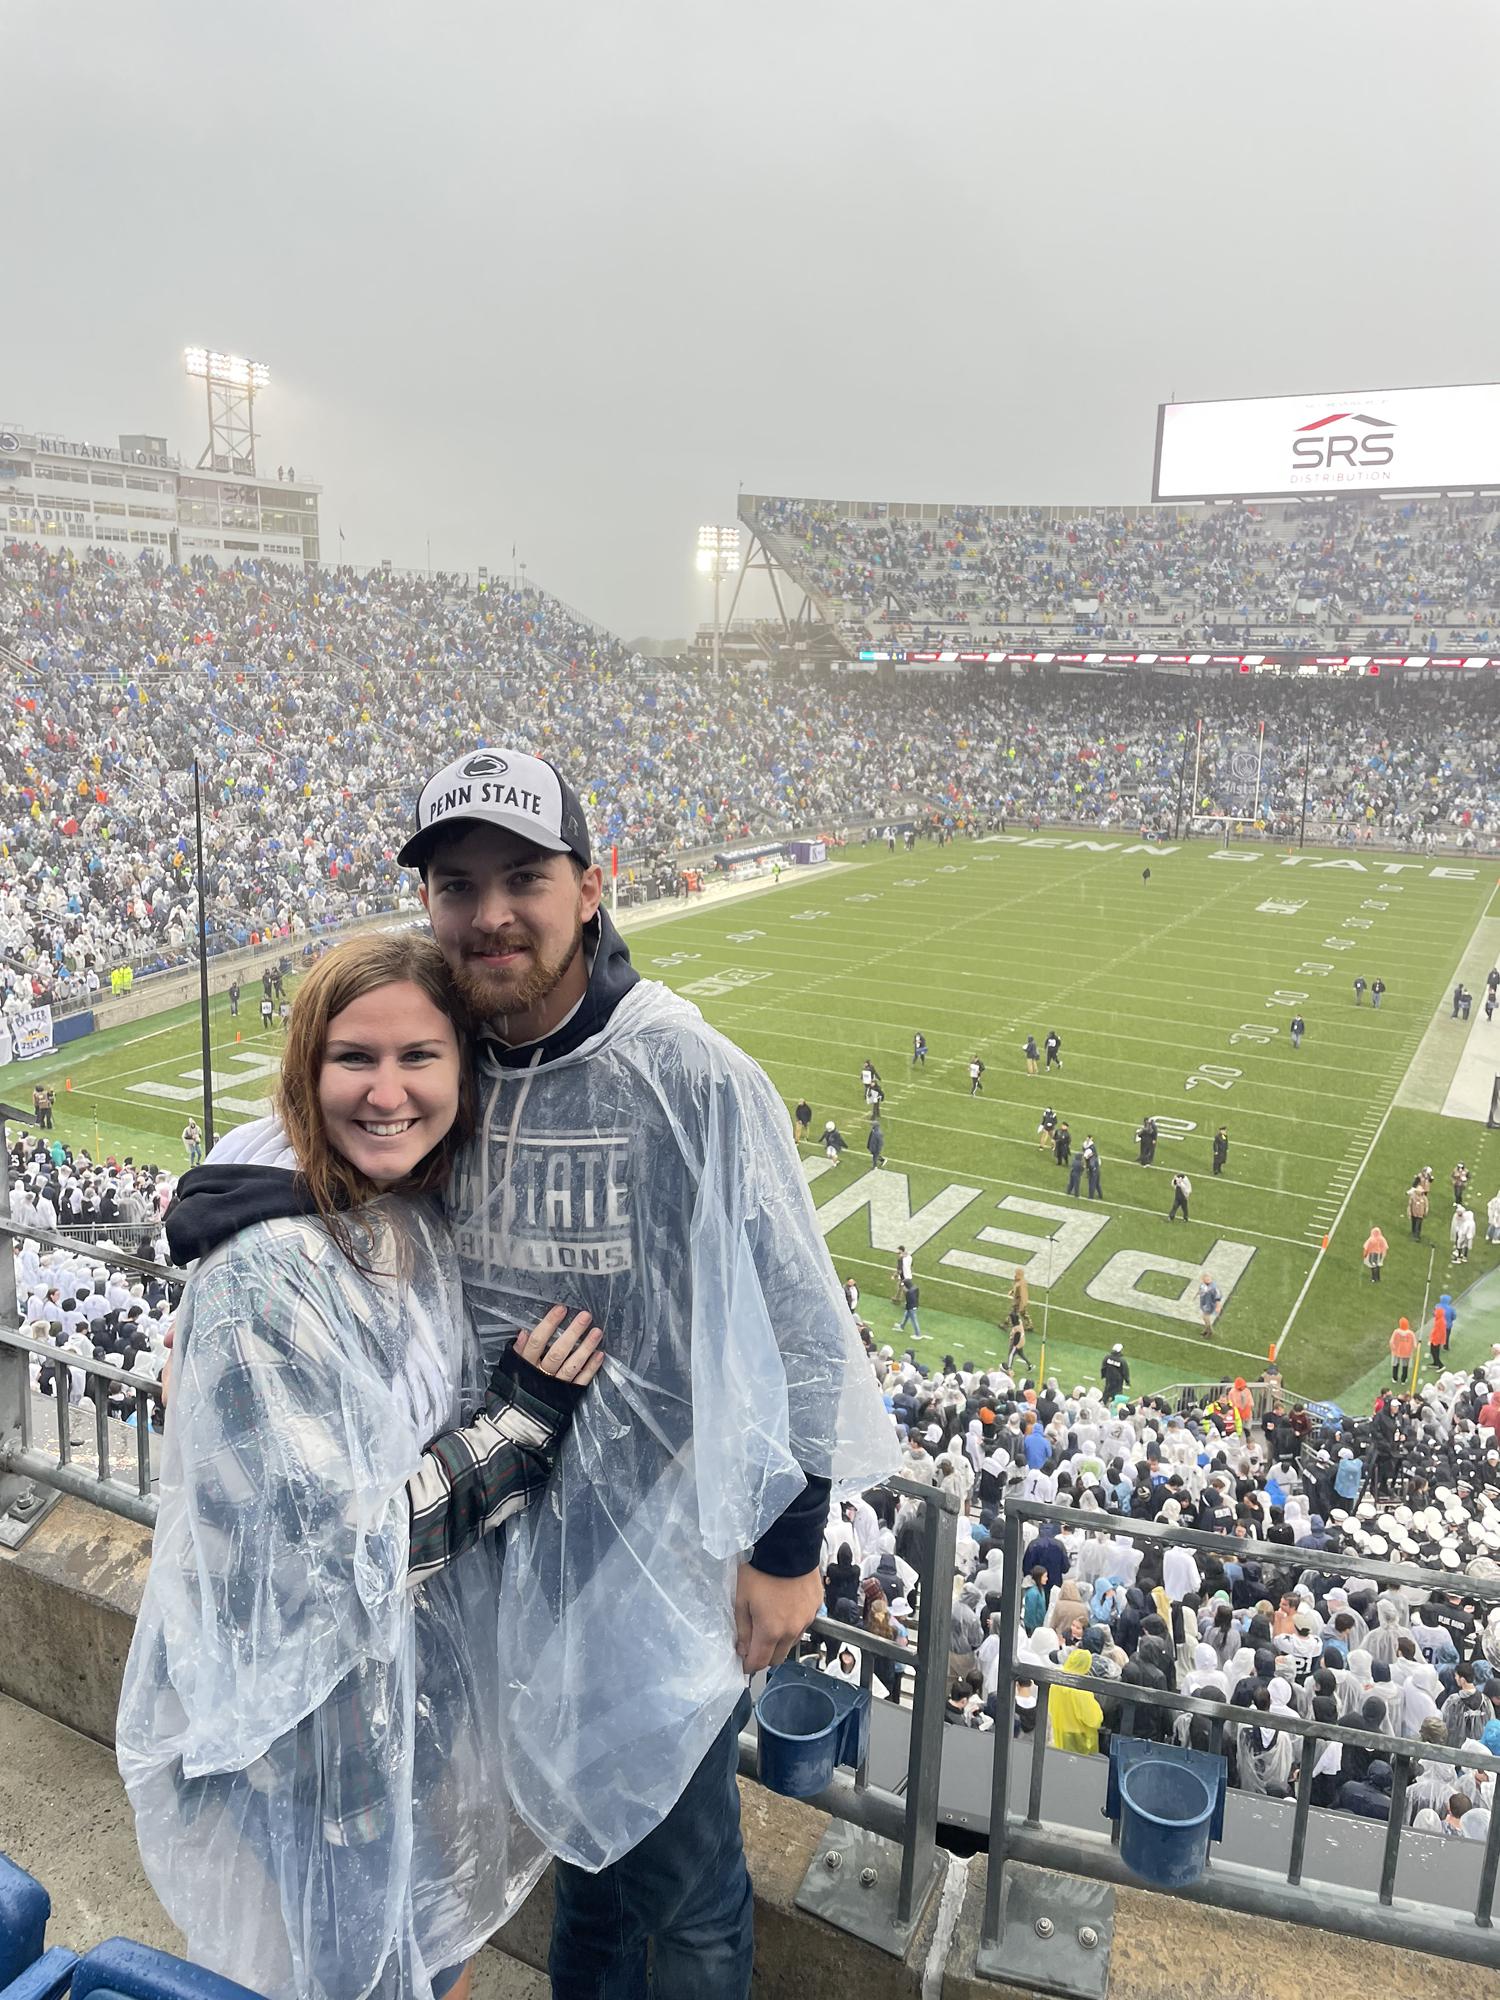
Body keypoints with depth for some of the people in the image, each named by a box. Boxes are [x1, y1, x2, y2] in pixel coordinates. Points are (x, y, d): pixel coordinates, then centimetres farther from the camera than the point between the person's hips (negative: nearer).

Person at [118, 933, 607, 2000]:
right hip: (328, 1704, -6)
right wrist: (523, 1419, -22)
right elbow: (336, 1546, -25)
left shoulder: (437, 1220, -6)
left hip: (446, 1667, 7)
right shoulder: (267, 1275, -28)